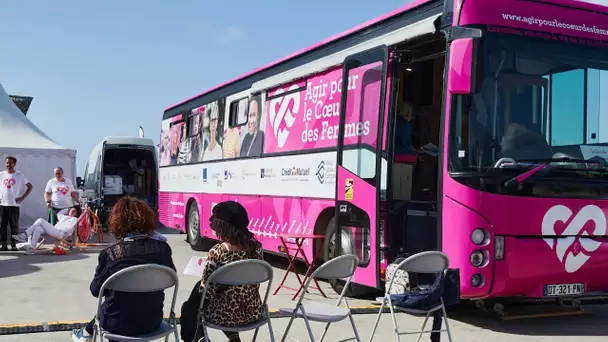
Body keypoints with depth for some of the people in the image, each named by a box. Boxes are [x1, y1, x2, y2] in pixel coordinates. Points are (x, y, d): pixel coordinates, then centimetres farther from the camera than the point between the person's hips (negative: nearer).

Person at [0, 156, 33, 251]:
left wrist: (23, 197, -3)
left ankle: (14, 245, 7)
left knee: (14, 226, -1)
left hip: (14, 204, -2)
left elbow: (30, 186, 5)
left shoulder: (19, 175, 2)